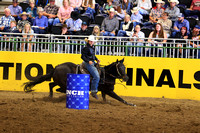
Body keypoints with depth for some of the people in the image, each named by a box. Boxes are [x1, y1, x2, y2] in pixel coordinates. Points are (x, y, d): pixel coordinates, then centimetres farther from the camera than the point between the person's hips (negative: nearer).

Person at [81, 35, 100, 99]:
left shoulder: (92, 47, 10)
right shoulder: (86, 48, -16)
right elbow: (83, 56, -17)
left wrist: (97, 59, 9)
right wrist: (88, 61, -29)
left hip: (93, 62, 10)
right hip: (88, 63, -10)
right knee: (96, 76, -19)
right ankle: (93, 91, -13)